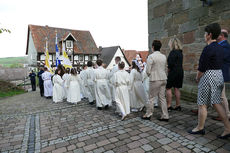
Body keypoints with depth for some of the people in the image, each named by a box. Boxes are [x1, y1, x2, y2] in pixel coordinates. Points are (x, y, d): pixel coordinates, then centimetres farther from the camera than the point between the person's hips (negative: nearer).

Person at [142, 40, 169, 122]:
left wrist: (150, 75, 7)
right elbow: (165, 69, 15)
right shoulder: (164, 56, 9)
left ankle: (148, 114, 17)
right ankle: (165, 116, 18)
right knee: (162, 97, 12)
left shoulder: (151, 56, -12)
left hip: (155, 80, -7)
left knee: (151, 98, 4)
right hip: (163, 79, 7)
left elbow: (148, 71, -12)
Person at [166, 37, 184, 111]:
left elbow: (171, 63, -20)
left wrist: (168, 69, -3)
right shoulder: (180, 52, 14)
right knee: (177, 88, 12)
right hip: (180, 72, 9)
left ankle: (169, 106, 0)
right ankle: (178, 105, 19)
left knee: (168, 88, -2)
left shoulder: (173, 52, -13)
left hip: (173, 72, -9)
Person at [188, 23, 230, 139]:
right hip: (219, 75, 9)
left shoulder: (208, 48, -17)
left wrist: (197, 78, -1)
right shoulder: (220, 48, 11)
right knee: (216, 103, 16)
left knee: (202, 104, 3)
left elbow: (202, 67, -18)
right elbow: (219, 64, 15)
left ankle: (200, 128, 18)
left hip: (208, 76, -9)